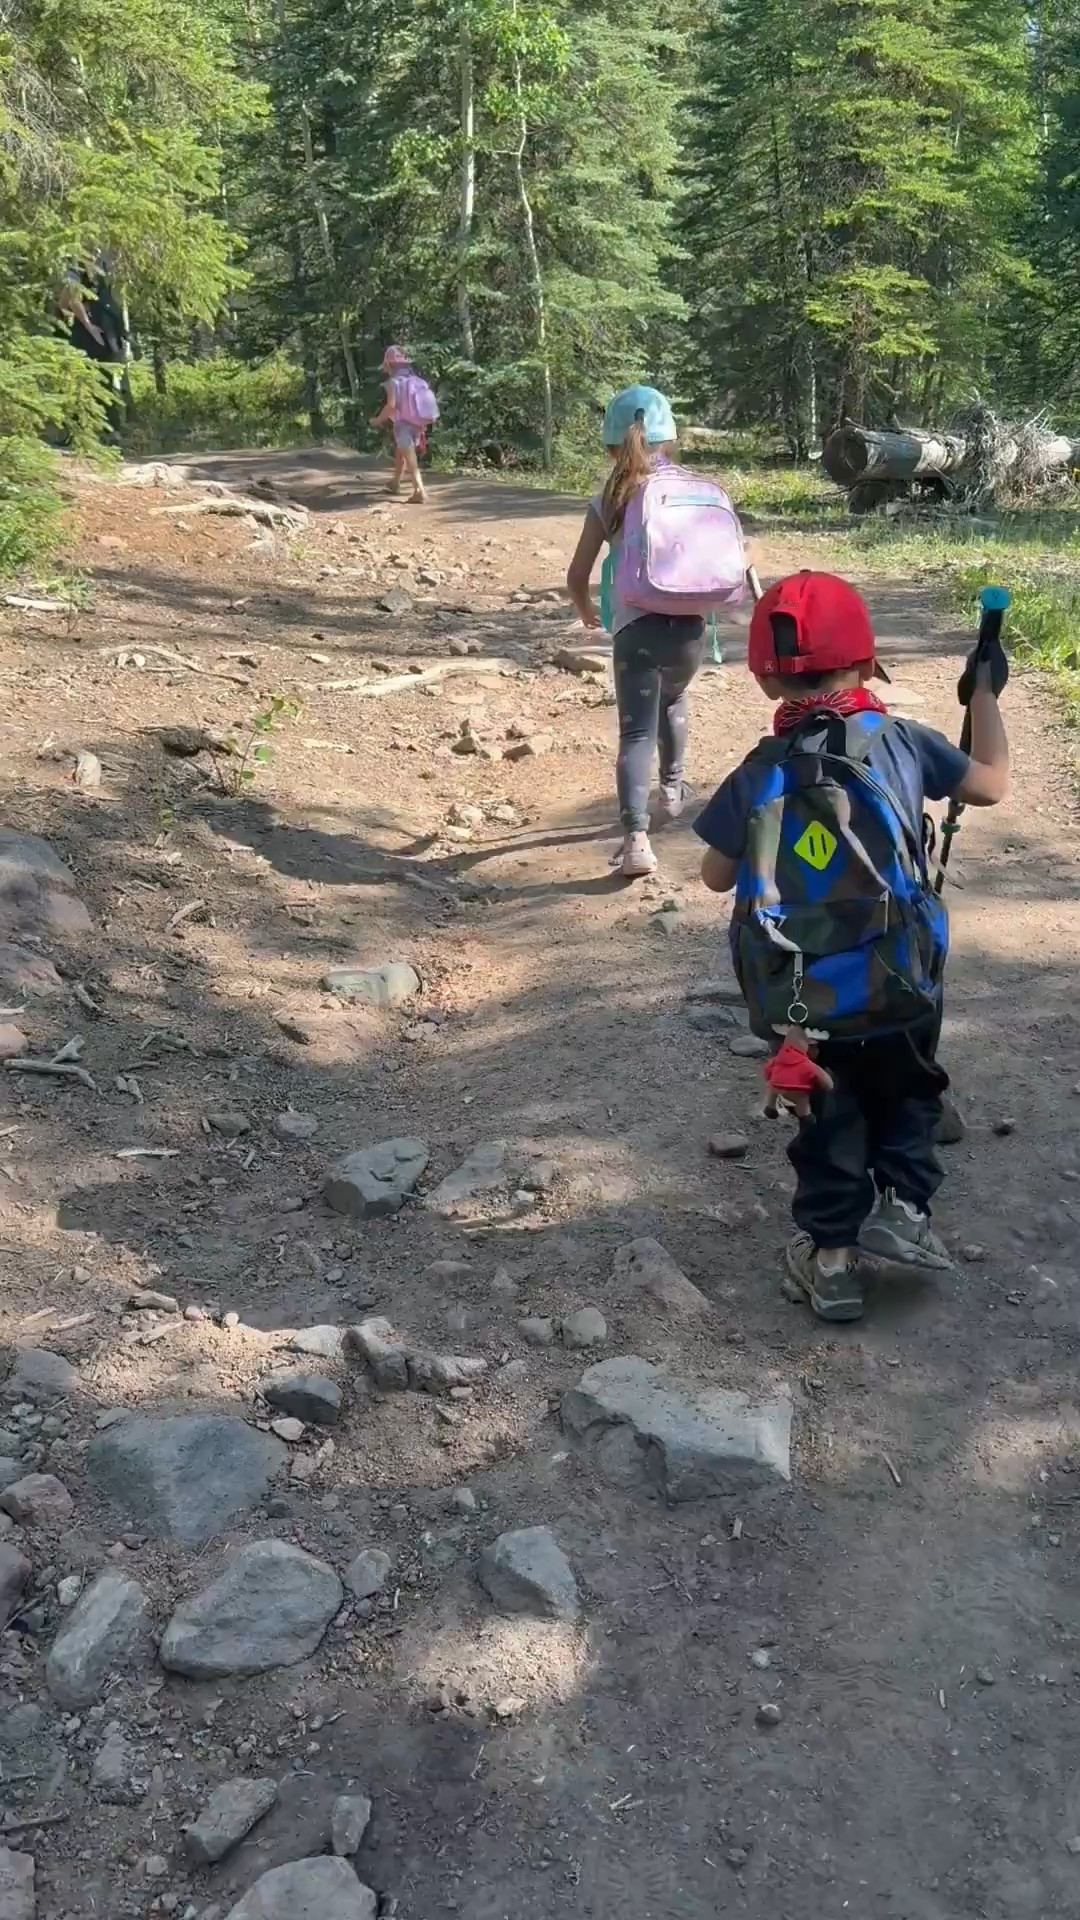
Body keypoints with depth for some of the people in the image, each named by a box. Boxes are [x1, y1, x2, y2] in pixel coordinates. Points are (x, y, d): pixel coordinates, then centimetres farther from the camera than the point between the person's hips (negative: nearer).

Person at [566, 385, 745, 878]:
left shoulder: (607, 503, 4)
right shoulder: (698, 491, 9)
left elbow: (577, 576, 5)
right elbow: (736, 555, 8)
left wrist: (586, 611, 25)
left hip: (637, 629, -3)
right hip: (689, 626, 3)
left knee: (636, 733, -6)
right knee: (673, 701, 32)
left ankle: (636, 836, -23)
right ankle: (672, 790, 42)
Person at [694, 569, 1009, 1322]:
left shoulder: (757, 774, -6)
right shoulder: (901, 742, -8)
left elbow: (717, 876, 4)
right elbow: (991, 784, 9)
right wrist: (985, 693, 22)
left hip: (801, 1000, 1)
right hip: (899, 985, -1)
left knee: (828, 1118, 20)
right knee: (906, 1096, 26)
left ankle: (832, 1253, 22)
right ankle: (902, 1204, 13)